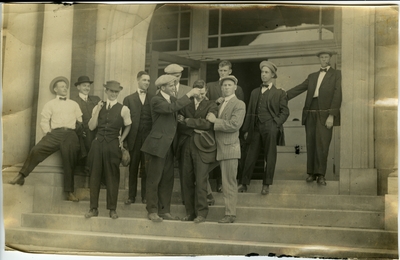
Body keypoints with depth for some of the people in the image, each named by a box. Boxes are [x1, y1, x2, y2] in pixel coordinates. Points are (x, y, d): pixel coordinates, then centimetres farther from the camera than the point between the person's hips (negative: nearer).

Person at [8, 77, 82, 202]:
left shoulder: (74, 104, 21)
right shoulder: (50, 104, 15)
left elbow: (80, 120, 16)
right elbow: (44, 121, 7)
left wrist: (78, 133, 3)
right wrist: (49, 133, -4)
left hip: (70, 135, 1)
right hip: (55, 133, -1)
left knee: (70, 163, -6)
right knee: (36, 150, -19)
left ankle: (69, 192, 0)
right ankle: (21, 175, -7)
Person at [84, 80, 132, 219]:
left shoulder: (123, 109, 0)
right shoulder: (98, 107, 8)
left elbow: (128, 126, 13)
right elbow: (91, 127, 1)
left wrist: (122, 139, 4)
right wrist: (97, 111, -6)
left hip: (113, 145, -2)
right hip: (98, 144, 3)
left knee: (112, 176, 1)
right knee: (94, 175, 4)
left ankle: (112, 209, 10)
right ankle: (93, 208, 11)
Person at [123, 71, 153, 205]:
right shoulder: (129, 99, 10)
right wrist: (124, 139, -2)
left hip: (149, 138, 0)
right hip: (134, 137, 0)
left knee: (146, 168, 1)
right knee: (133, 167, 5)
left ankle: (145, 196, 9)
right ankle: (131, 196, 11)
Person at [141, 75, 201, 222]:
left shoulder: (173, 99, 14)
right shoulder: (156, 100, -12)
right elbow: (172, 108, -27)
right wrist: (189, 95, -22)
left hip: (169, 146, 8)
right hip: (157, 145, -8)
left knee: (167, 180, 10)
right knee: (154, 180, 0)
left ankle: (164, 211, 18)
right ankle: (152, 211, 8)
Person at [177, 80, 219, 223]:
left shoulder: (211, 105, 5)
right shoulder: (186, 105, 14)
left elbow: (207, 123, -10)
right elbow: (180, 126, 5)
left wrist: (187, 121, -5)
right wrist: (194, 130, -10)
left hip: (202, 147, -3)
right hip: (187, 146, 3)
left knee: (201, 181, -7)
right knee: (187, 181, 4)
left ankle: (201, 213, 1)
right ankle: (190, 212, 12)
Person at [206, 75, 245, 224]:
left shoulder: (239, 105, -7)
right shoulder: (221, 104, 20)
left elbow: (234, 125, -19)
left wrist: (215, 120, -16)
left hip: (229, 148, -8)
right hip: (221, 148, 8)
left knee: (229, 183, -5)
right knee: (226, 182, 11)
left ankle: (230, 214, 0)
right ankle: (229, 212, 17)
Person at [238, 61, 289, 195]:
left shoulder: (279, 93, 7)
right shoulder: (255, 92, 18)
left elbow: (284, 111, 2)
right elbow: (250, 112, 17)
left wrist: (277, 125, -11)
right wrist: (246, 129, 11)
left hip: (270, 128, -3)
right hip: (255, 127, 3)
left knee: (270, 157, 1)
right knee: (250, 156, 4)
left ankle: (266, 185, 9)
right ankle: (244, 184, 11)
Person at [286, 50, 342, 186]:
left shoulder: (336, 74, 8)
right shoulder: (312, 76, 21)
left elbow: (337, 95, -1)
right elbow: (298, 89, 13)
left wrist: (331, 115, -11)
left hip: (325, 113, -4)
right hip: (310, 113, 4)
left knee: (322, 143, -10)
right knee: (311, 144, 4)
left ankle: (320, 175, -6)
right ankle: (311, 173, 10)